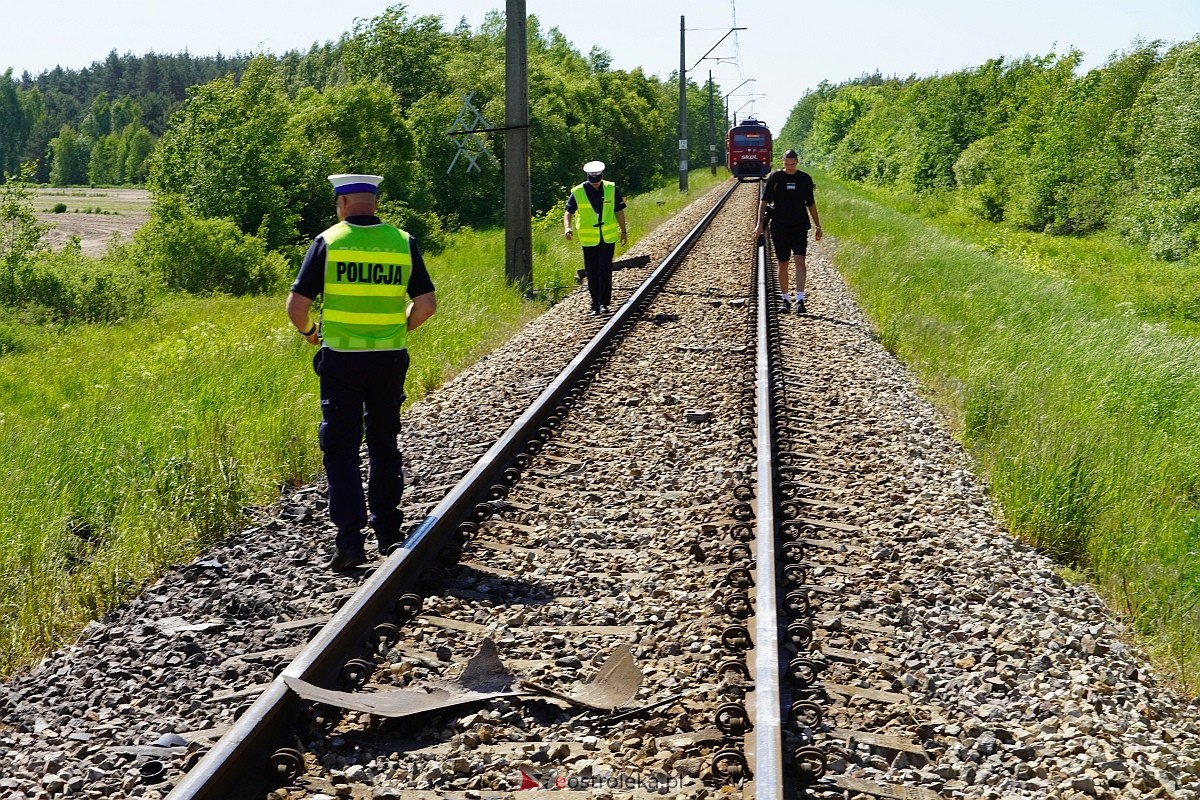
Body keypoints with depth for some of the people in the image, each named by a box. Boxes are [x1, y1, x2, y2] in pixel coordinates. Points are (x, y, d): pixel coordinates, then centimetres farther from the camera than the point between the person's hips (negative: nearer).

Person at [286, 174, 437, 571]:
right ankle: (388, 530, 24)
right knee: (384, 443, 17)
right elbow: (426, 304, 0)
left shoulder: (328, 241, -5)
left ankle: (350, 538, -5)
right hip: (390, 359, 3)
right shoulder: (403, 242, 1)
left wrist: (308, 331, 13)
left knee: (341, 448, 3)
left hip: (341, 359, -3)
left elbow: (297, 305, -8)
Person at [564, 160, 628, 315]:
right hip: (589, 239, 0)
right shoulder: (578, 192, -7)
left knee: (605, 269, -9)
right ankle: (595, 304, 16)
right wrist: (567, 227, -24)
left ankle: (604, 303, -4)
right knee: (592, 272, 5)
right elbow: (569, 212, -5)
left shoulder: (611, 189, -2)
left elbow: (619, 211, 6)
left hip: (608, 238, 0)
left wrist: (623, 231, 9)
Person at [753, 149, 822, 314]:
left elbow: (811, 204, 14)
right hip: (779, 227, 0)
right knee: (783, 264, 6)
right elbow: (764, 201, 0)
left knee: (799, 261, -13)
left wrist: (818, 226, 16)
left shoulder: (805, 178, 5)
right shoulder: (775, 177, 1)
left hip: (800, 227, 0)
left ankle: (800, 300, -16)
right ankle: (784, 299, 19)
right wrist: (760, 224, -10)